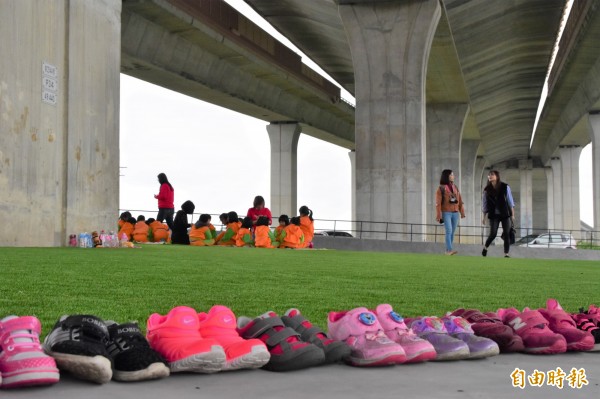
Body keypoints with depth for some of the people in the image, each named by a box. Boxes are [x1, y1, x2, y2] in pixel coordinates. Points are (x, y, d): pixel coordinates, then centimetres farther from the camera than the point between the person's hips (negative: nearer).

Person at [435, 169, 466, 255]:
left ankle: (447, 250, 13)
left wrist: (462, 212, 8)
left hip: (455, 213, 5)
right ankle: (450, 250, -16)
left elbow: (460, 201, 13)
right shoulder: (441, 188, -4)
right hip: (446, 213, -5)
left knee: (452, 232, 6)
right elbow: (438, 203, -6)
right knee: (449, 231, -13)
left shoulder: (455, 187, 12)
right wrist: (439, 215, -11)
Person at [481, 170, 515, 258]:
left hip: (505, 214, 0)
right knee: (493, 234, -7)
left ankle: (506, 254, 2)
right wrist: (483, 216, 5)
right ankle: (485, 247, 19)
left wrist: (512, 214, -2)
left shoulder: (505, 187, -3)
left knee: (506, 234, -4)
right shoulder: (487, 190, 1)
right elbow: (484, 204, 7)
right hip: (494, 215, 0)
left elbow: (510, 201, 0)